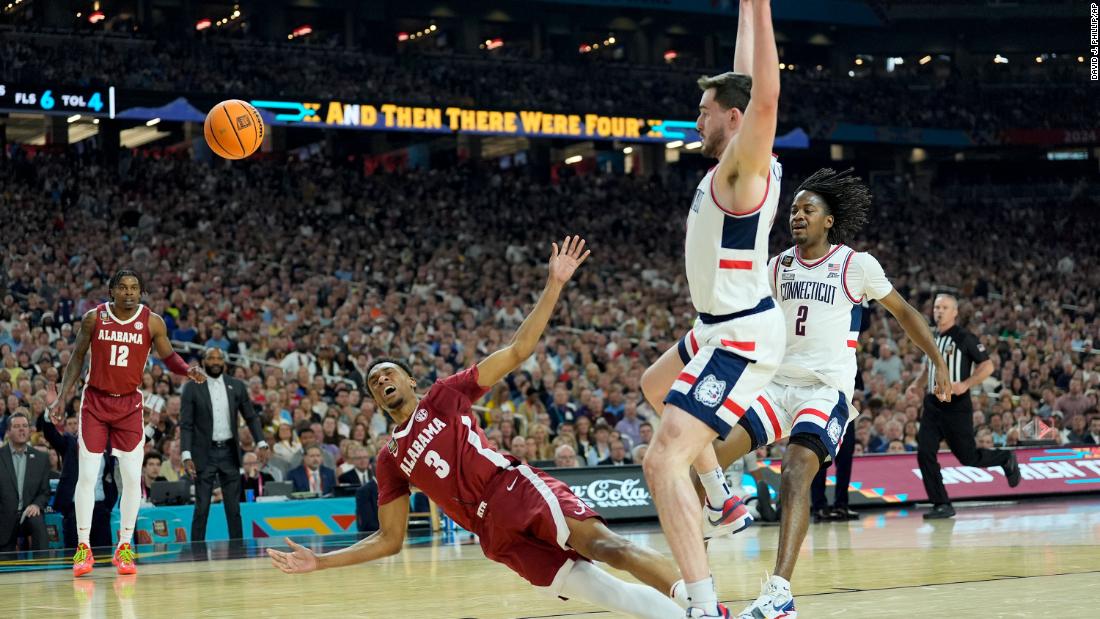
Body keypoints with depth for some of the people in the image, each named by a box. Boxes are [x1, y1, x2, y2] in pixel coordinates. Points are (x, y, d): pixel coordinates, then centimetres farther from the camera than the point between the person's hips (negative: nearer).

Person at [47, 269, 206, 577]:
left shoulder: (152, 322, -7)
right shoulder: (94, 318, -7)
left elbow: (168, 356, 4)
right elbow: (77, 358, 4)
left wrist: (188, 370, -17)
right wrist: (61, 397, -1)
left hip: (129, 404, 1)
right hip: (95, 401, -1)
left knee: (132, 477, -4)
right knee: (87, 475, -4)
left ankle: (124, 547, 9)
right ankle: (83, 548, 5)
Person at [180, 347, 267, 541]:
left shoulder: (237, 386, 5)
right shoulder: (192, 388, -2)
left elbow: (251, 416, 10)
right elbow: (186, 425, -4)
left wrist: (261, 442, -4)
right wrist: (186, 455, -14)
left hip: (229, 453, 3)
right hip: (204, 454, -2)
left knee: (233, 508, 6)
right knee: (202, 508, -2)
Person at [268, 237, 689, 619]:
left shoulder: (445, 396, 12)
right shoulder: (389, 461, 22)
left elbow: (519, 350, 6)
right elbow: (389, 540, 25)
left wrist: (553, 286, -4)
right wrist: (319, 562, 17)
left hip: (519, 491, -2)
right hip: (498, 535, 2)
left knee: (605, 545, -27)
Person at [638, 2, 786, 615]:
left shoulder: (743, 168, -20)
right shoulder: (746, 166, 6)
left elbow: (765, 96, -38)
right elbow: (743, 83, 19)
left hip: (740, 339, -11)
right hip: (725, 330, 11)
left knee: (664, 460, -21)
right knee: (656, 386, 37)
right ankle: (726, 502, 37)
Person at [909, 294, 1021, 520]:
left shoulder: (965, 338, -10)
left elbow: (987, 366, -10)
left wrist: (965, 385, -22)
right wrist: (918, 383, 14)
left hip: (957, 406, -6)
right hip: (933, 404, 6)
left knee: (967, 457, 3)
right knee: (925, 454, -9)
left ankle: (1006, 459, 33)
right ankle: (942, 505, -1)